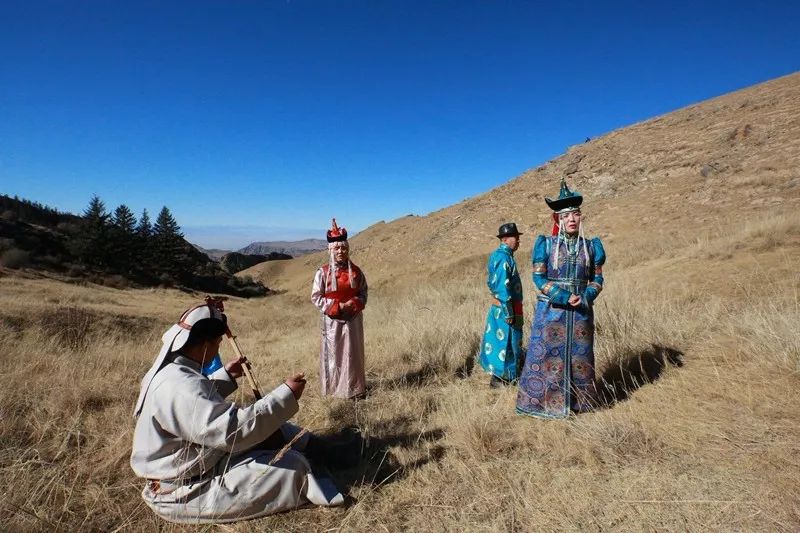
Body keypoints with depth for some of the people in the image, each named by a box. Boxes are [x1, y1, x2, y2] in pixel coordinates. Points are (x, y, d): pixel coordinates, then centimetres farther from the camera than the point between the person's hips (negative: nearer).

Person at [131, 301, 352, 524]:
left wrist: (226, 376, 13)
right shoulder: (180, 387, -34)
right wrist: (286, 395, -32)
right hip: (184, 490, -10)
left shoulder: (169, 369, -1)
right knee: (293, 466, -13)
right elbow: (236, 431, -38)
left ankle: (316, 448, 23)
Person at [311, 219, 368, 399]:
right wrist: (338, 306, -15)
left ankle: (355, 389, 23)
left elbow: (363, 293, 8)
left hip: (352, 319, 2)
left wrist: (354, 304, -13)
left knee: (353, 354, 9)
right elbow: (316, 297, -6)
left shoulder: (356, 271, 1)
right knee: (333, 354, 5)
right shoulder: (323, 273, -7)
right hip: (332, 320, -2)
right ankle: (332, 390, 20)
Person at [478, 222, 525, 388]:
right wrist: (508, 313, -21)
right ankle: (501, 379, 9)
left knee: (499, 341, 16)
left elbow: (491, 281, 18)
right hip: (505, 307, -10)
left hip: (498, 306, 10)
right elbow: (503, 287, -24)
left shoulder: (496, 255, 11)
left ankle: (498, 377, 27)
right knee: (506, 343, -1)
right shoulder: (503, 257, -20)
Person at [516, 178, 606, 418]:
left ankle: (578, 402, 29)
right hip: (551, 310, -3)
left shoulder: (591, 246, 5)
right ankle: (542, 402, 16)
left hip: (581, 312, 3)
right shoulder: (546, 244, -4)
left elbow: (597, 279, 6)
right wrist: (565, 298, -17)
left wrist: (584, 299, -13)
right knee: (546, 355, 2)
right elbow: (539, 278, -8)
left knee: (579, 356, 12)